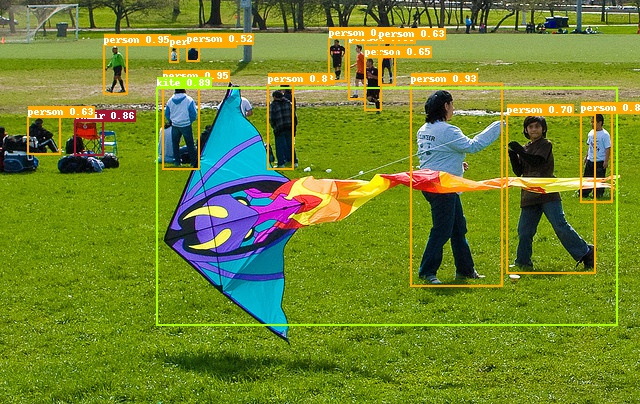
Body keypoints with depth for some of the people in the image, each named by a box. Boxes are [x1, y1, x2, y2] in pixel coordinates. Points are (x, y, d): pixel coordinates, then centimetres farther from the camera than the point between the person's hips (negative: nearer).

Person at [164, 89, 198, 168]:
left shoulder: (170, 101, 4)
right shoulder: (189, 100, -8)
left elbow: (166, 114, 11)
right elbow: (194, 114, -6)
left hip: (175, 125, 3)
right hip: (186, 125, -3)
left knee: (175, 143, 15)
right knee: (190, 144, 2)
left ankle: (177, 161, 14)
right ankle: (194, 162, 2)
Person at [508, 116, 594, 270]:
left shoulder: (545, 145, 0)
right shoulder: (526, 148, 19)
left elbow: (537, 162, -16)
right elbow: (519, 171, 11)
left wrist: (520, 151, -20)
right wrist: (512, 155, -3)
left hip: (547, 194, -6)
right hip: (529, 197, 6)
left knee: (560, 227, -11)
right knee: (524, 231, 4)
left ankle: (586, 253, -6)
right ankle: (523, 262, 15)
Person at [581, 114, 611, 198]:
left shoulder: (605, 134, -13)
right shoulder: (591, 133, 8)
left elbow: (608, 148, -13)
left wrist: (606, 161, -15)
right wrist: (586, 156, 20)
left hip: (600, 161, -7)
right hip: (590, 160, 7)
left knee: (599, 178, -1)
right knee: (587, 177, 9)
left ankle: (599, 194, 9)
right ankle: (584, 193, 16)